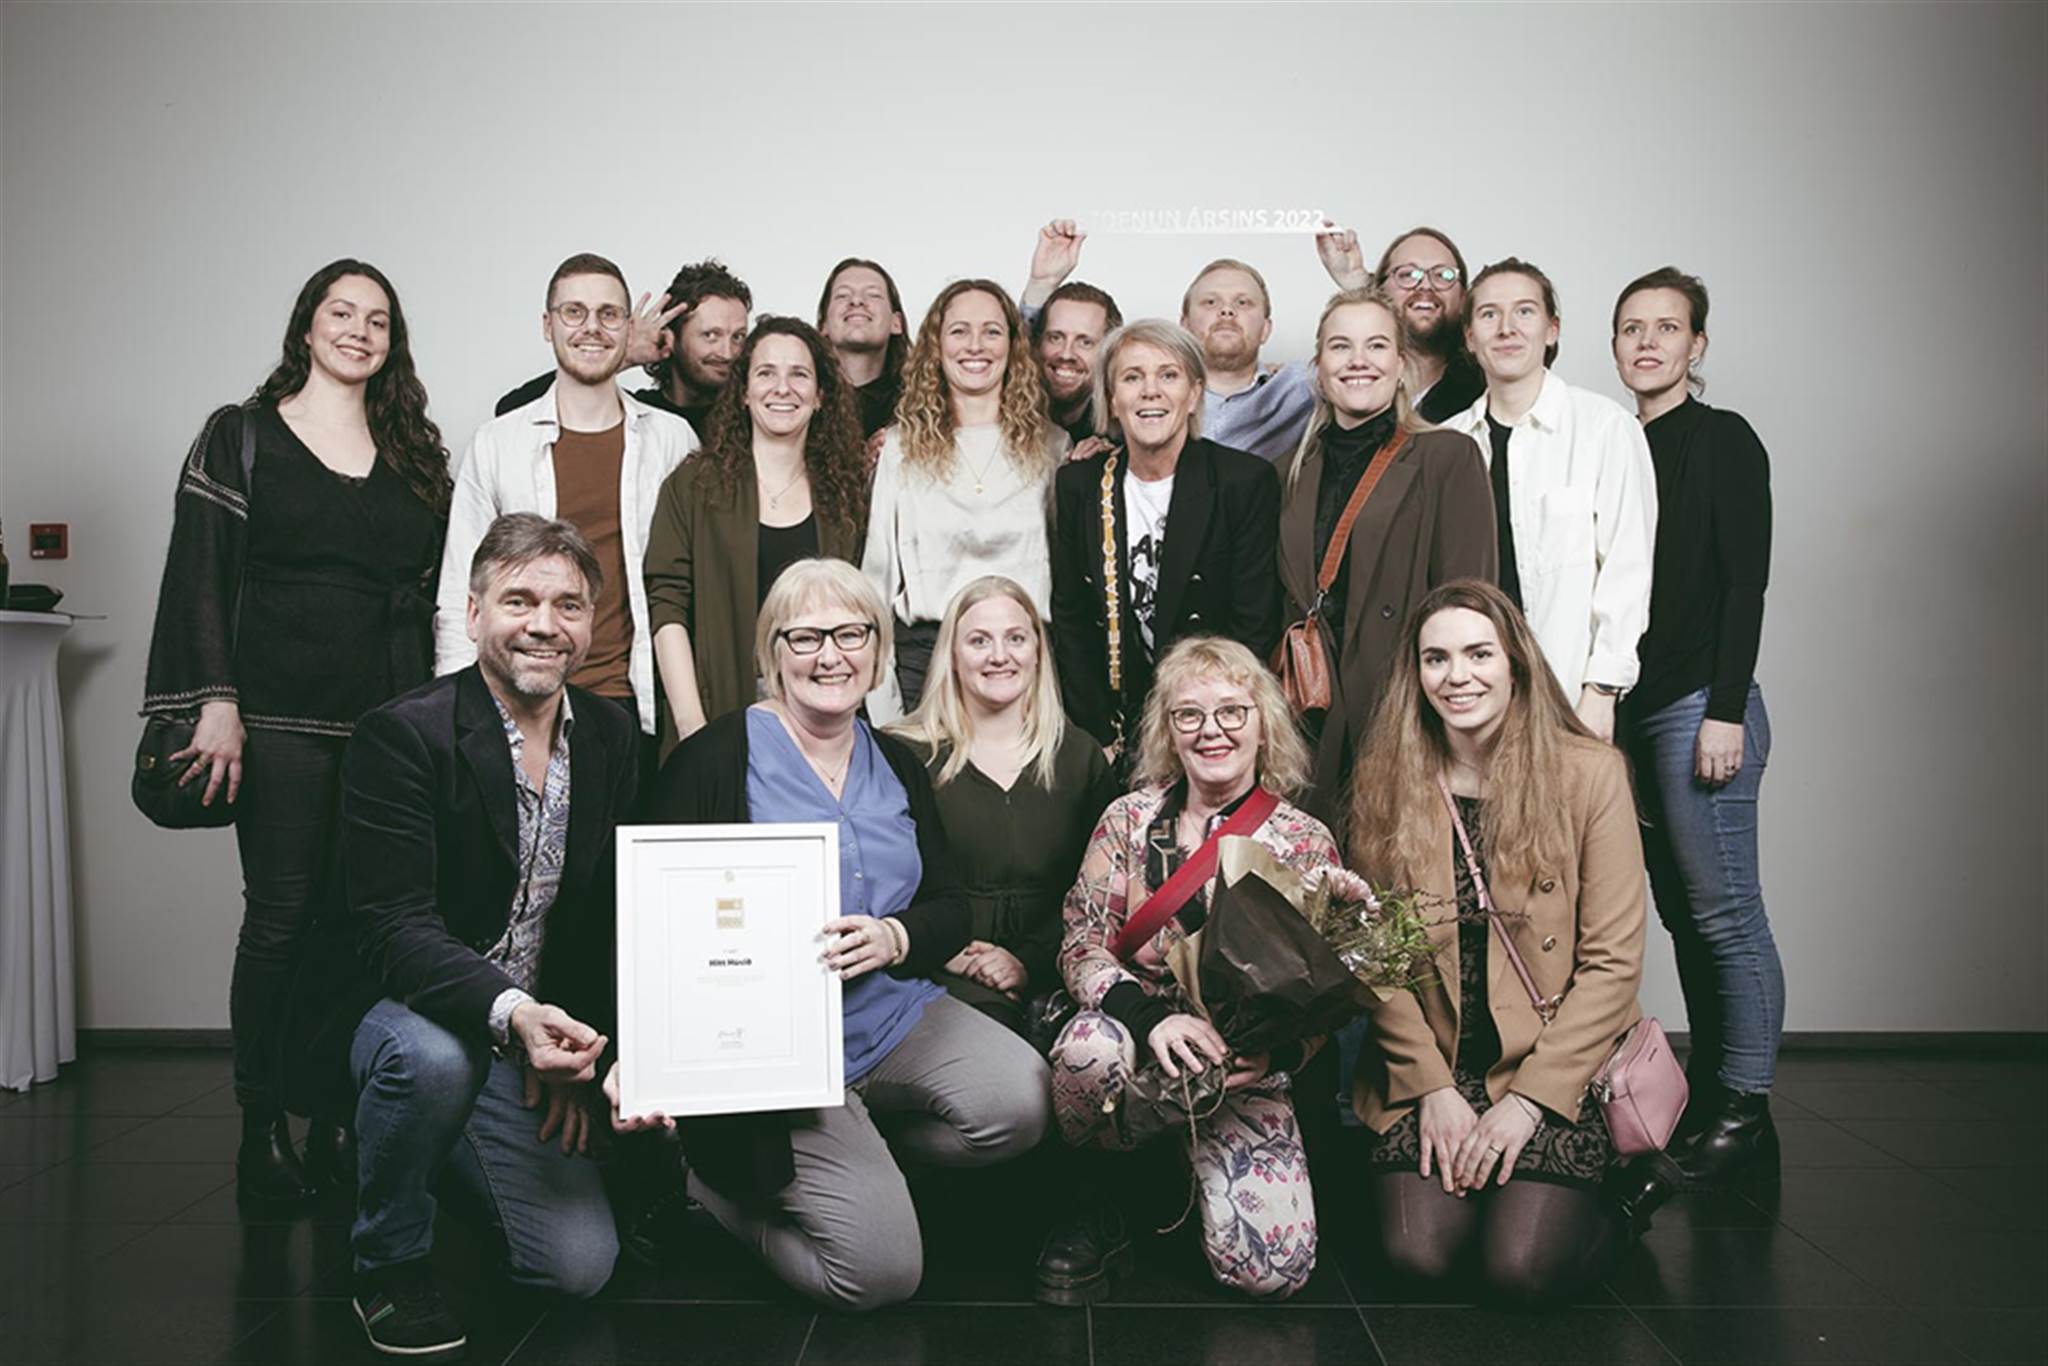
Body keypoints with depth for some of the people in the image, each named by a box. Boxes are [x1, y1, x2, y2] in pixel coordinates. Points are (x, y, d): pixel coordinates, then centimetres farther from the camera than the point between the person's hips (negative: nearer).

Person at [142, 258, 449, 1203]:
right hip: (280, 715, -3)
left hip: (389, 717, 3)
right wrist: (217, 703, -10)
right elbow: (201, 577, 0)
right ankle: (262, 1131, 8)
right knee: (281, 917, -2)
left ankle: (338, 1122, 10)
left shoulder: (414, 454, 16)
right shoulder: (240, 437, 7)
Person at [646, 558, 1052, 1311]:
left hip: (895, 1013, 6)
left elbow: (951, 906, 8)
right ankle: (714, 1179, 12)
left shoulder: (897, 763, 10)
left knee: (1020, 1103, -21)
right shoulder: (716, 757, -7)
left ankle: (848, 1153, 6)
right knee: (881, 1271, -15)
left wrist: (894, 937, -16)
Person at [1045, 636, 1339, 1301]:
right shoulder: (1130, 819, 2)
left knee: (1271, 1266, -20)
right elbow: (1080, 945, -3)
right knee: (1090, 1042, -38)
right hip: (1135, 1037, 0)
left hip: (1244, 1069, 0)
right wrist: (1151, 1015, -23)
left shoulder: (1306, 843, 1)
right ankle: (1095, 1207, -6)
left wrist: (1277, 1051, -19)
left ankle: (1180, 1178, 15)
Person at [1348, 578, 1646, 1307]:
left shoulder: (1589, 773, -5)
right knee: (1417, 1253, -17)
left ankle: (1609, 1200, 15)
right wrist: (1433, 1086, -9)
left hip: (1558, 1072, -2)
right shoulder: (1386, 781, 1)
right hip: (1429, 1072, 2)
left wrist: (1528, 1098, -12)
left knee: (1521, 1268, -17)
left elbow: (1612, 961, -6)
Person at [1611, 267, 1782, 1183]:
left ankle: (1745, 1109, 4)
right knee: (1681, 910, 10)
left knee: (1723, 911, -5)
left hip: (1701, 704, -7)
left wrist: (1726, 711, -16)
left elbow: (1744, 583, -9)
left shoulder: (1723, 440, -2)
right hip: (1631, 706, 7)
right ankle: (1707, 1089, 18)